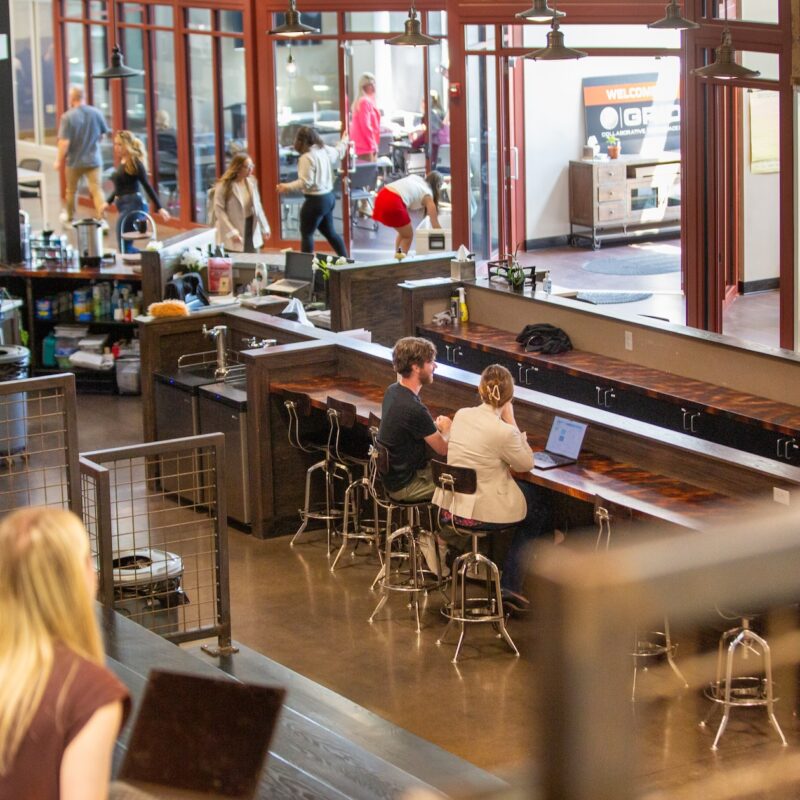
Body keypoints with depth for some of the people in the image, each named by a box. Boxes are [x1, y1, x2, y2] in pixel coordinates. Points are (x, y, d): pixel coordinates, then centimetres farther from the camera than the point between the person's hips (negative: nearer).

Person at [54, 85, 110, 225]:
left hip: (75, 160, -2)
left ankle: (69, 216, 36)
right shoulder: (97, 113, -6)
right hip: (94, 159, 2)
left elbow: (64, 141, -19)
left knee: (71, 190, 18)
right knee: (97, 189, -1)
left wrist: (59, 160, -8)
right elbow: (104, 134, 8)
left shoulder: (68, 116, -17)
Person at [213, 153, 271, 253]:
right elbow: (219, 210, -15)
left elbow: (257, 206, 11)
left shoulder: (251, 181, 4)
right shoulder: (224, 186, -13)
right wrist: (231, 232, -20)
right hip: (235, 234, -5)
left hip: (252, 229, 5)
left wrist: (264, 227, 10)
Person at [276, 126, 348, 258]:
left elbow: (305, 182, -25)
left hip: (315, 200, -9)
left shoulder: (307, 157, -20)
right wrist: (345, 140, 48)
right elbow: (339, 152, 28)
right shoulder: (326, 150, 5)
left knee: (306, 234, 0)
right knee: (330, 232, 21)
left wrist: (287, 187, -25)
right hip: (329, 197, 9)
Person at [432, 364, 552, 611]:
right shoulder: (504, 431, -23)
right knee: (541, 503, 21)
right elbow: (527, 464, -5)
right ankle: (511, 585, 21)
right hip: (481, 512, -7)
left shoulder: (461, 415, -2)